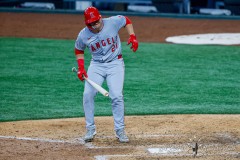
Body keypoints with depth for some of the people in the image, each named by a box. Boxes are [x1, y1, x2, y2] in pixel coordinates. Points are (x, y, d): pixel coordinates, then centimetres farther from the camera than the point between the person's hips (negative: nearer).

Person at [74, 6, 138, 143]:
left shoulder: (113, 22, -14)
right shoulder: (83, 35, -9)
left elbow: (127, 21, 6)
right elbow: (79, 50, 9)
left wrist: (132, 37, -8)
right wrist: (81, 68, -2)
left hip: (115, 64, -2)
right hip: (96, 65, 2)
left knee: (117, 96, -13)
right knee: (88, 94, -11)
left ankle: (120, 130, 0)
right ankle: (90, 129, 3)